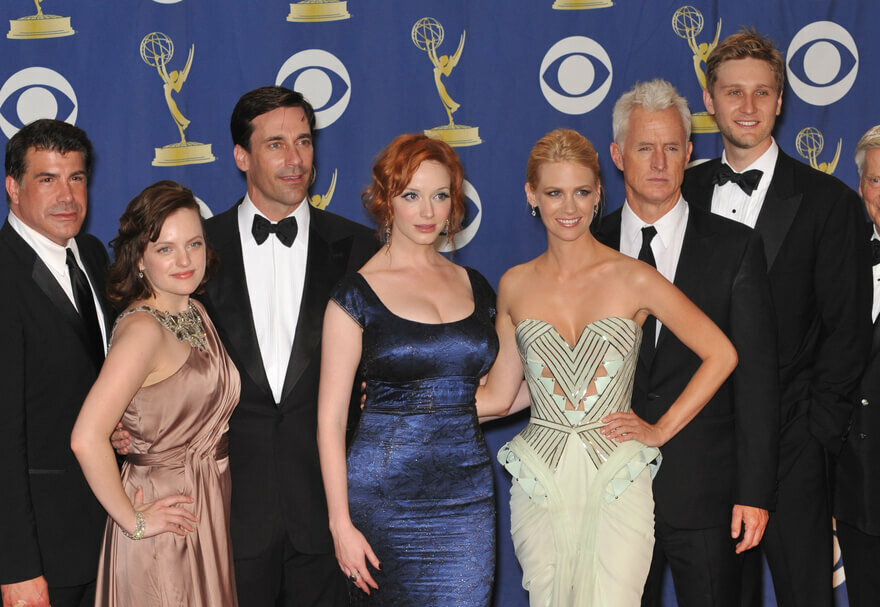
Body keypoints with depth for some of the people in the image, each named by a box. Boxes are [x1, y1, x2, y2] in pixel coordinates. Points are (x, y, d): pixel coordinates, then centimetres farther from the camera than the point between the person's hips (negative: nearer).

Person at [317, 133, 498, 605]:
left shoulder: (475, 287, 11)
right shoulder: (358, 293, -3)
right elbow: (330, 419, -5)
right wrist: (340, 523, -9)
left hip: (468, 492, 4)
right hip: (386, 492, -4)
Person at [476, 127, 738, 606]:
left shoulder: (633, 279, -2)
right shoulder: (515, 285, 6)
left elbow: (721, 354, 1)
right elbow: (498, 395, 8)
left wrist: (661, 429, 0)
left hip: (617, 482, -2)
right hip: (541, 485, 2)